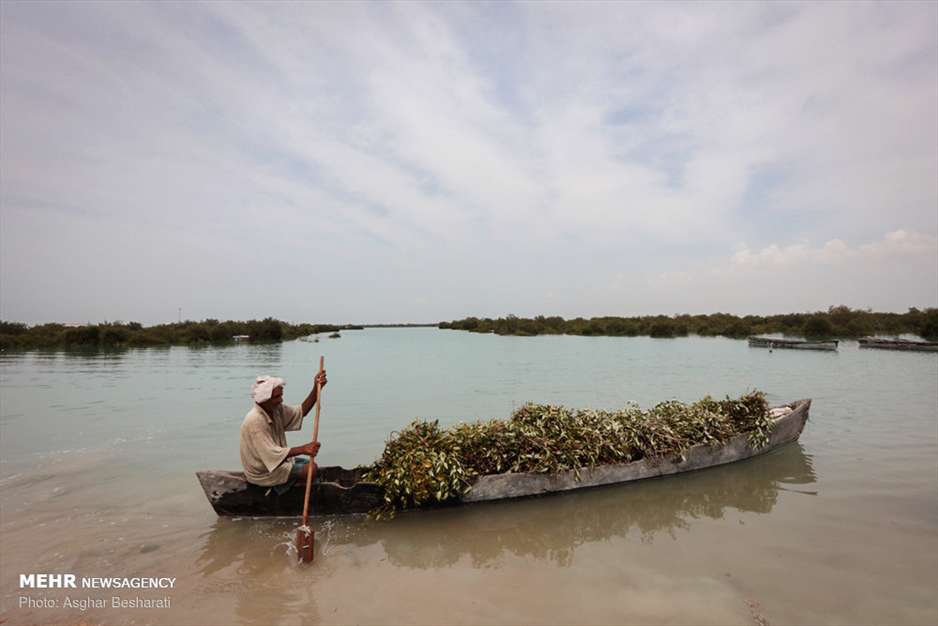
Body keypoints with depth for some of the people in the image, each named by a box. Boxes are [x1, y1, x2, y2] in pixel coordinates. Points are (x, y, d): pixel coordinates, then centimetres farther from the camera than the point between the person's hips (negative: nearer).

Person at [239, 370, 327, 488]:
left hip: (274, 461, 9)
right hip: (263, 473, -9)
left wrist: (316, 388, -14)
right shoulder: (255, 421, -30)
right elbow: (272, 453, -33)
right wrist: (303, 449, -44)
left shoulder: (276, 409, -6)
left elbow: (301, 411, -1)